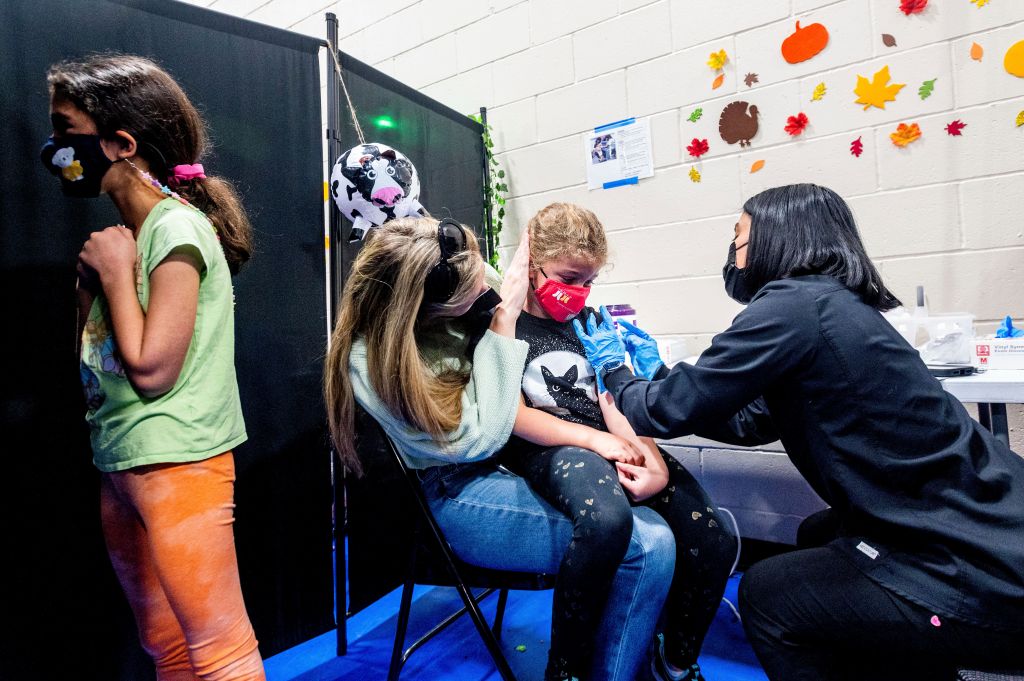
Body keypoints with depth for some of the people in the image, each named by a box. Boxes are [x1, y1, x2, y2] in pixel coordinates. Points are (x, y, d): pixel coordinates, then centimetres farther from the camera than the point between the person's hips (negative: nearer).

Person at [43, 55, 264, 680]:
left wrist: (115, 271, -9)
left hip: (176, 464, -9)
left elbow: (150, 369, -18)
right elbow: (99, 353, 11)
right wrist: (93, 274, 2)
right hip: (120, 464, 9)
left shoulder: (178, 229, -13)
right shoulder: (122, 233, 13)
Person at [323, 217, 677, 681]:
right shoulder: (371, 360, -20)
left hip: (518, 457, 7)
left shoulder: (468, 282, -4)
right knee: (649, 545, -18)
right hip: (457, 497, -7)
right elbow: (479, 438, -20)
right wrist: (502, 322, -22)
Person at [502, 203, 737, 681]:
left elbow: (616, 404, 7)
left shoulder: (590, 322, 17)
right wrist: (599, 440, -16)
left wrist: (654, 460, -11)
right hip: (547, 449, -5)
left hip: (611, 447, 6)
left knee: (715, 540, -15)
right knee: (608, 519, -39)